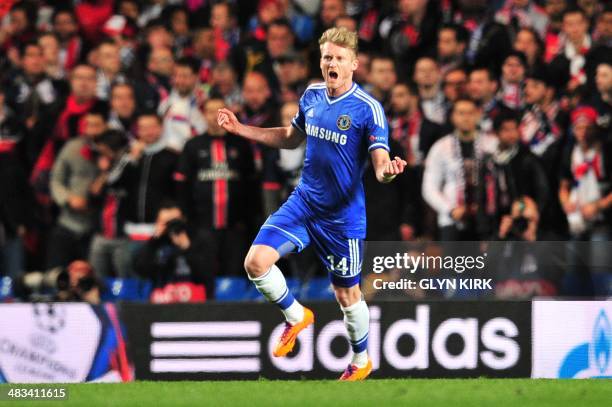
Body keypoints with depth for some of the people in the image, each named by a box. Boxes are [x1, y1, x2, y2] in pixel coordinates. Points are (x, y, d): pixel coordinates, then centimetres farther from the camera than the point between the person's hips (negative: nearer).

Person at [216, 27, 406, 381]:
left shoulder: (368, 109, -16)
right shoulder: (312, 96, 1)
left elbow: (381, 165, -20)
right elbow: (292, 138, 20)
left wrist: (388, 170, -45)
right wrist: (241, 129, 14)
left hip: (343, 215, -5)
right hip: (303, 203, 5)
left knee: (348, 294, 9)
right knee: (256, 261, -13)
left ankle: (362, 362, 34)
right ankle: (296, 317, 14)